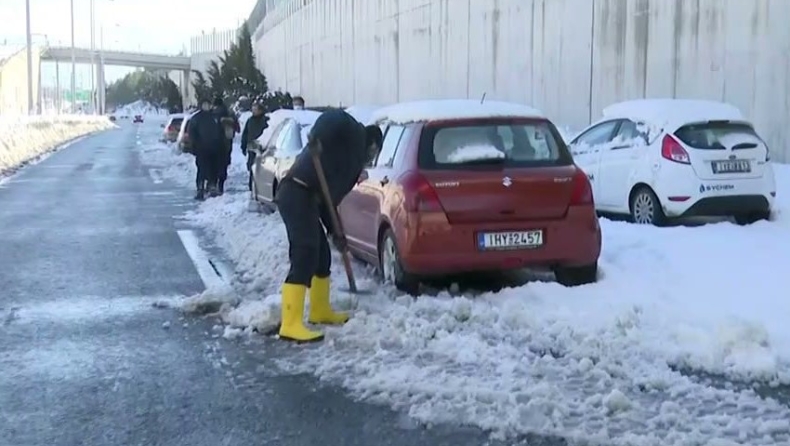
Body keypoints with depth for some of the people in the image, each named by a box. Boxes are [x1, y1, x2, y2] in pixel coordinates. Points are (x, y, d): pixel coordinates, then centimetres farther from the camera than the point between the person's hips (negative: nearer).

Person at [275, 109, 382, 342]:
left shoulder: (351, 156, 31)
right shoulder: (354, 135, 7)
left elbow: (329, 196, 28)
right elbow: (334, 117, -13)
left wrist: (334, 231, 25)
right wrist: (316, 139, -26)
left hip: (302, 196, 10)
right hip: (298, 194, -10)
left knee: (322, 255, 20)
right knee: (304, 258, -14)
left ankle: (320, 311, 34)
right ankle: (291, 325, -17)